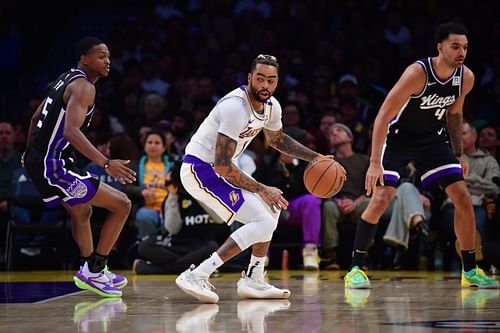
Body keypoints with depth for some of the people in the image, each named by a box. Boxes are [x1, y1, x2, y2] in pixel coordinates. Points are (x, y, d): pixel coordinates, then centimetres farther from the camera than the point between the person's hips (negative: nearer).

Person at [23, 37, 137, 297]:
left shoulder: (66, 79, 15)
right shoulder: (83, 86, -15)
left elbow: (36, 118, 27)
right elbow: (71, 131, -31)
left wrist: (31, 152, 42)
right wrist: (106, 164, -38)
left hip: (37, 161, 11)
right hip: (54, 167, -10)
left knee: (82, 212, 32)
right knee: (122, 205, -7)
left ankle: (92, 271, 41)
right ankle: (93, 272, -1)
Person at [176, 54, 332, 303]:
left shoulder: (271, 106, 1)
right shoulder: (235, 107, -27)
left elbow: (277, 140, 26)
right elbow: (223, 166, -28)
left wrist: (315, 158, 16)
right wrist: (261, 190, -20)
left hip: (217, 168, 10)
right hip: (200, 170, -10)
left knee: (271, 210, 19)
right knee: (263, 223, -18)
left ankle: (253, 281, 22)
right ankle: (196, 276, -23)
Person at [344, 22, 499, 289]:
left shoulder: (466, 78, -11)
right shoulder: (418, 73, -30)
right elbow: (383, 115, -29)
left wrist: (458, 154, 11)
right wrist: (375, 163, -35)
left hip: (432, 138, 6)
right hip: (398, 136, -6)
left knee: (462, 198, -2)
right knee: (381, 198, -19)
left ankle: (470, 271, 9)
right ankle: (355, 269, -10)